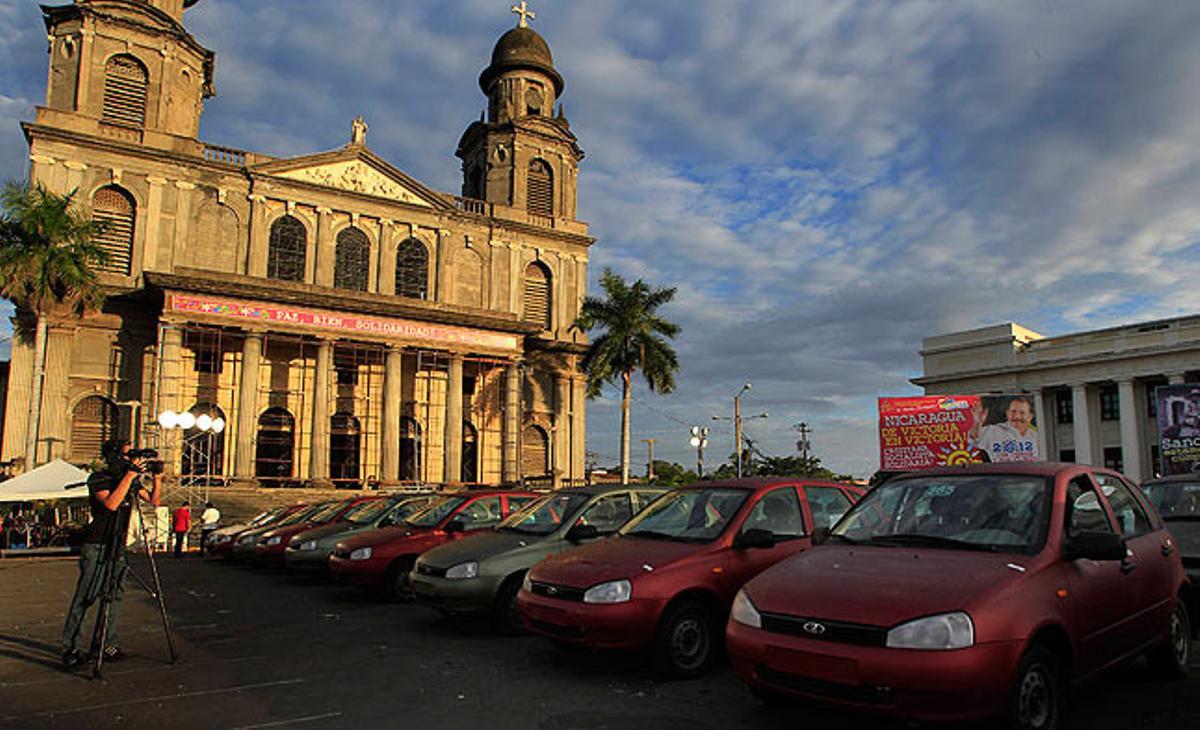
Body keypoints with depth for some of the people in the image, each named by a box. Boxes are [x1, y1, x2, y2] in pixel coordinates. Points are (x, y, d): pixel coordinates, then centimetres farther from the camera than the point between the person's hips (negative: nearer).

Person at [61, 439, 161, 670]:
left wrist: (157, 480, -5)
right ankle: (70, 649, 3)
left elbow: (153, 501, 11)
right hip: (96, 547, -6)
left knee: (115, 596, 7)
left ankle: (108, 645, 15)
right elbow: (111, 503, -27)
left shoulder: (131, 480, 8)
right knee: (84, 598, -4)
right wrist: (129, 475, -27)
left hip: (118, 547, 6)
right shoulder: (98, 479, -11)